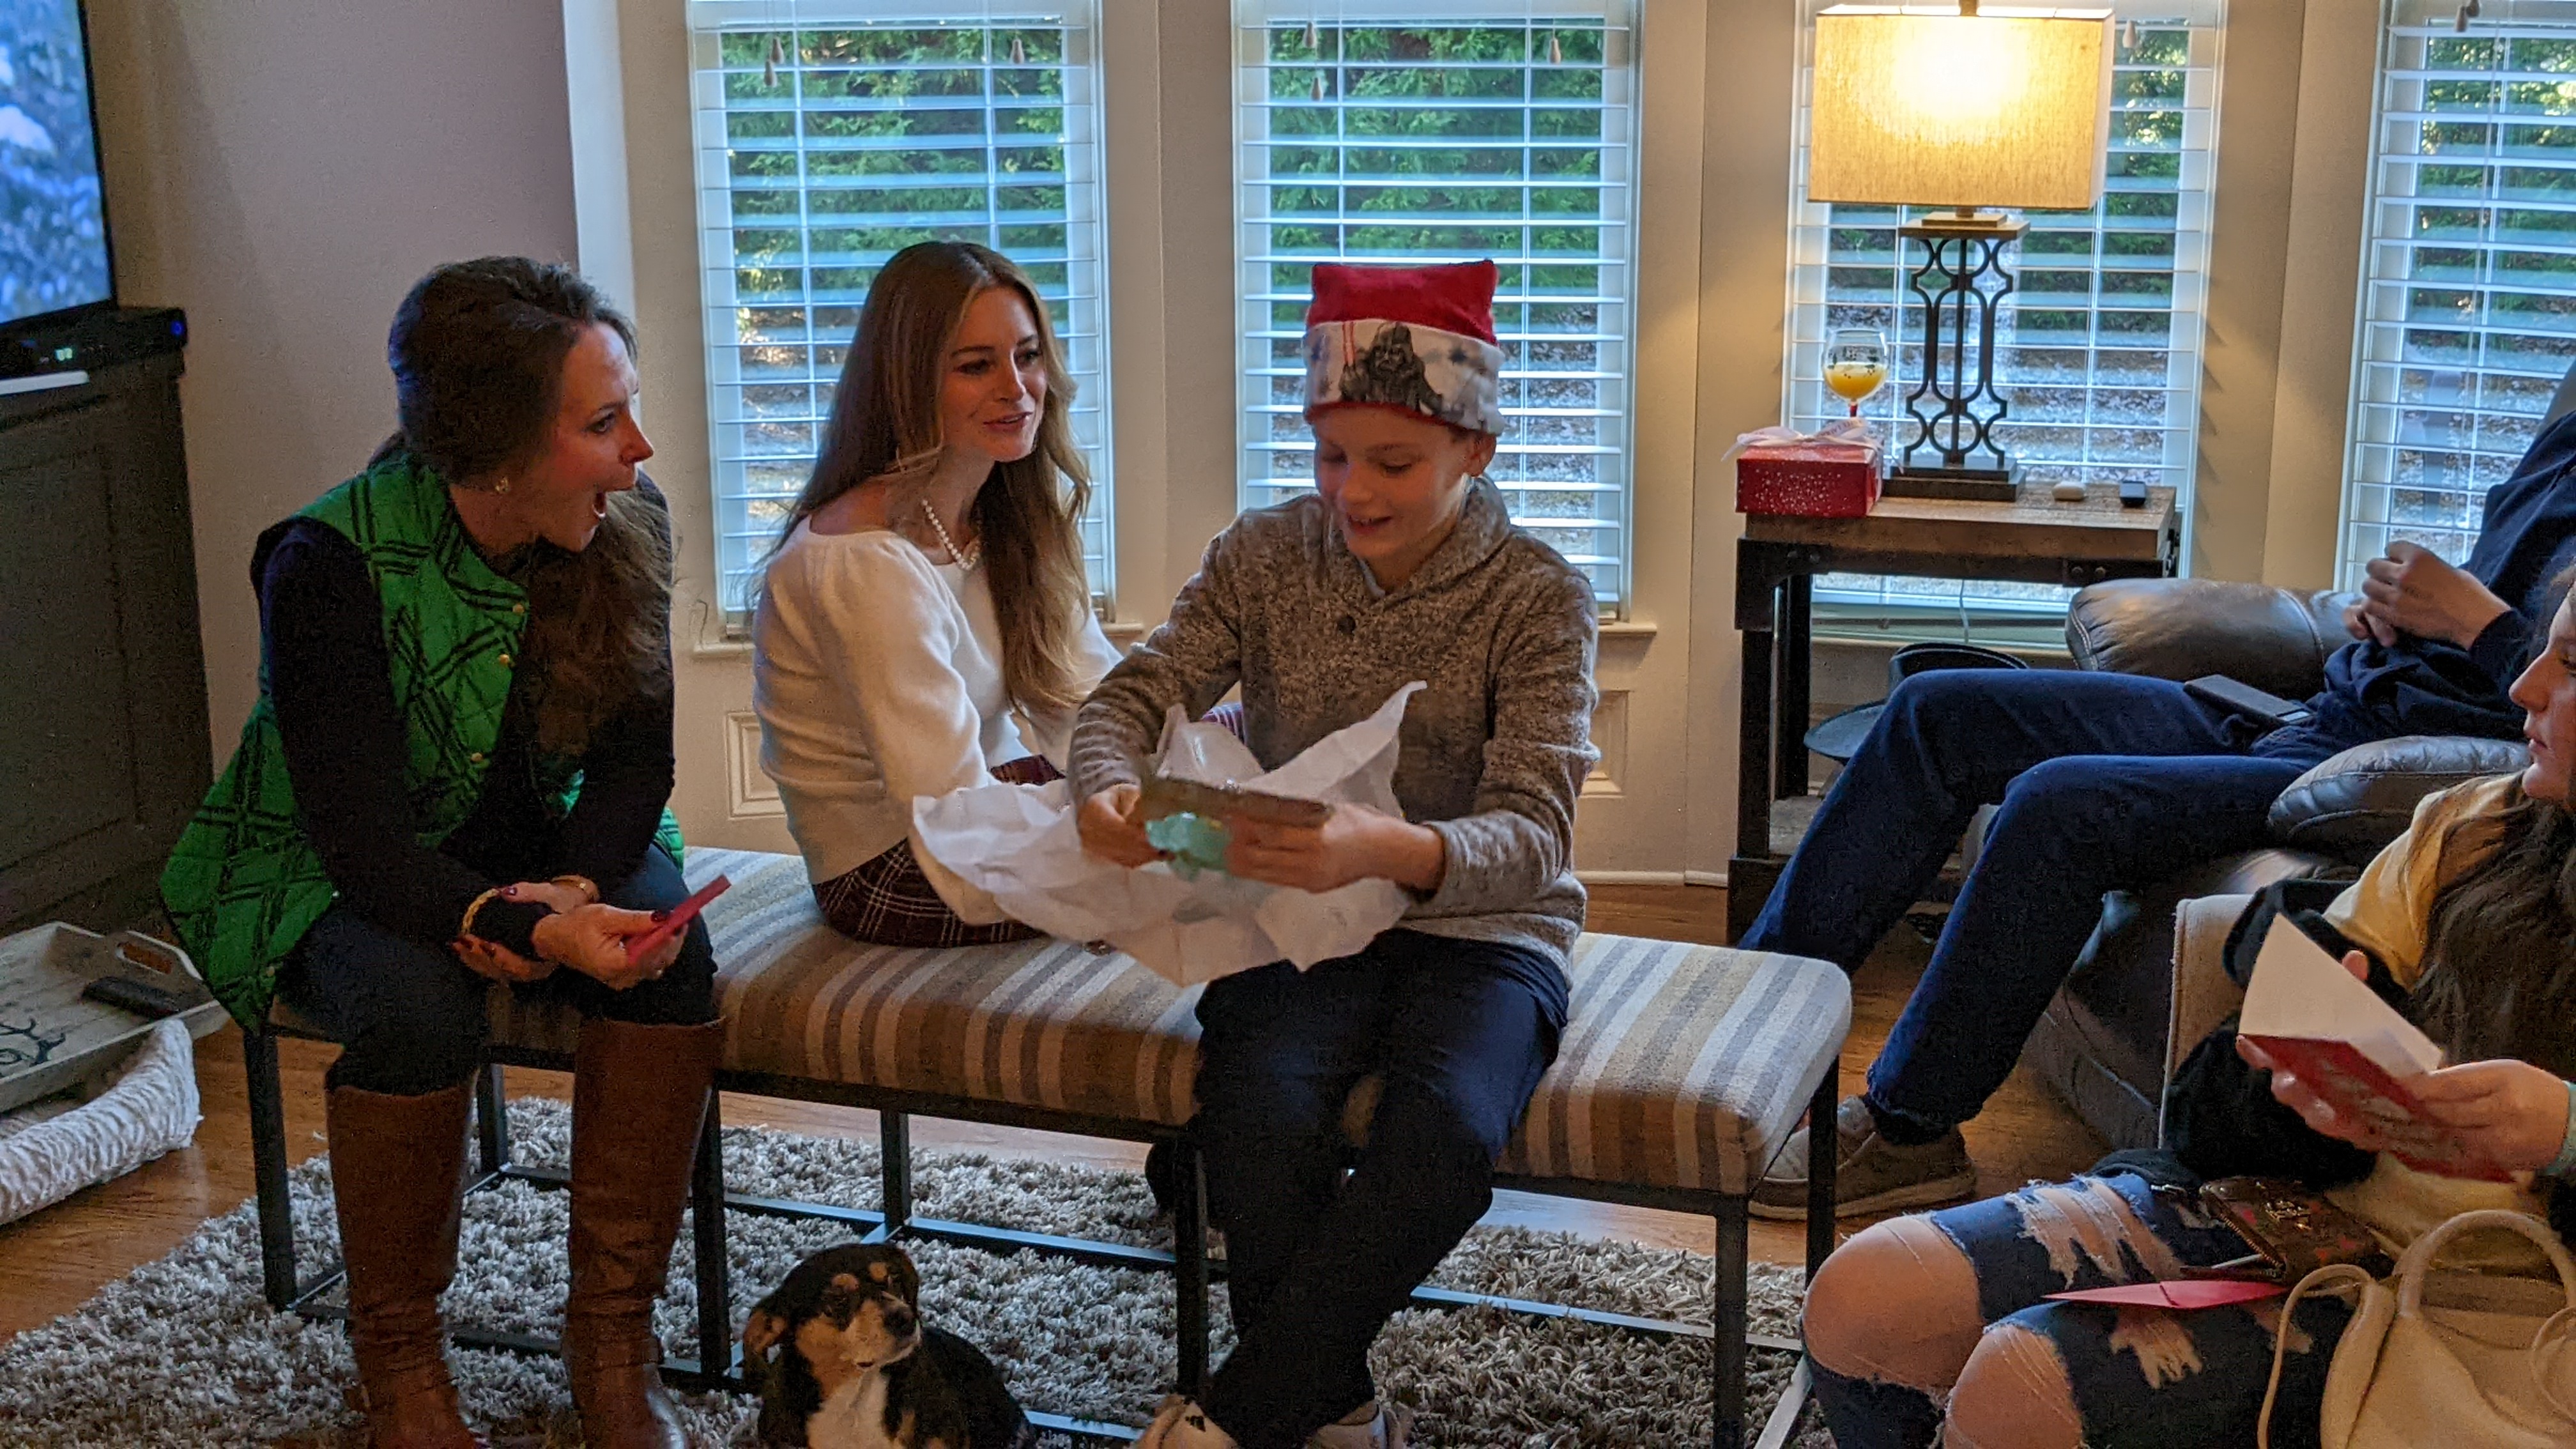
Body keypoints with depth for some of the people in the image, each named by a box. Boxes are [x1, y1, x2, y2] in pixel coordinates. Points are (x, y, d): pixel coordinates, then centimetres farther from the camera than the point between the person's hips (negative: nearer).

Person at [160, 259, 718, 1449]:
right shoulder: (329, 564, -26)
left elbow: (635, 761, -6)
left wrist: (572, 887, -26)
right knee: (415, 1008, -34)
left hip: (551, 858, 4)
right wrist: (528, 929, -46)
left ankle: (611, 1336, -12)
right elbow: (359, 835, -30)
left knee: (669, 967, -26)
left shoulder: (626, 527, -13)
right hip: (330, 871, -3)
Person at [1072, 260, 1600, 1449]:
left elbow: (1530, 835, -18)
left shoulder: (1538, 596, -7)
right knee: (1261, 1117, -31)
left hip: (1479, 925, -2)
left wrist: (1388, 850, -42)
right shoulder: (1262, 559, 3)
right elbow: (1133, 694, -4)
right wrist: (1105, 788, -30)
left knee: (1444, 1134, -33)